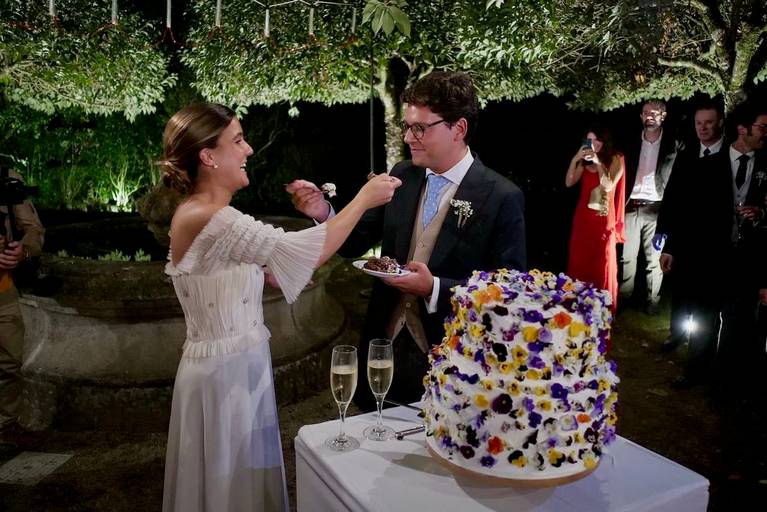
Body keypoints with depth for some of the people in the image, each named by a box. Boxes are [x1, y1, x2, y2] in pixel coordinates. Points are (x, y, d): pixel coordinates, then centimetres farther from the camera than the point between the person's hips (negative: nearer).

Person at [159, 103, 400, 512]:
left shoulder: (200, 213, 6)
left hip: (234, 365, 9)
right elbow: (307, 252, -30)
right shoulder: (210, 219, -25)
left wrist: (263, 274, 6)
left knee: (239, 478, 23)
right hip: (226, 371, -9)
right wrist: (363, 199, -18)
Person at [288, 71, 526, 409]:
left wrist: (434, 289, -25)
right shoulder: (401, 178, 0)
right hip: (384, 347, 5)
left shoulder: (502, 198, -15)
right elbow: (356, 244, 6)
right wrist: (323, 214, -13)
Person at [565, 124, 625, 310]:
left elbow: (608, 186, -14)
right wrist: (575, 159, -10)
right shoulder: (585, 161, 7)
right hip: (583, 217, 4)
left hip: (603, 219, -4)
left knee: (602, 264, 1)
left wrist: (598, 162, -18)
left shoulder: (615, 159, -2)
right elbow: (569, 183, -1)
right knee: (579, 261, 6)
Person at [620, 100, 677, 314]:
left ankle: (652, 301, 9)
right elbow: (624, 174, 11)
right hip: (632, 206, 2)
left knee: (654, 258, 1)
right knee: (627, 256, 3)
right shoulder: (632, 143, 11)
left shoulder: (673, 145, 2)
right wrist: (623, 201, 1)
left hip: (656, 208, -2)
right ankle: (624, 297, 13)